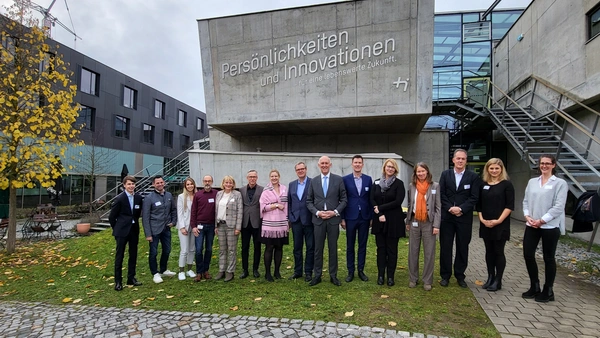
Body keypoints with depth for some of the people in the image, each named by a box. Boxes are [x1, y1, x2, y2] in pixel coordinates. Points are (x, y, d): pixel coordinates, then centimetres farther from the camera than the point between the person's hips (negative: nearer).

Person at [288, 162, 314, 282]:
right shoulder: (291, 184, 10)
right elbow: (289, 202, 12)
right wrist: (289, 218, 6)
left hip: (309, 220, -4)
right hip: (296, 220, 4)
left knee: (310, 247, 6)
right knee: (297, 247, 11)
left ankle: (308, 272, 18)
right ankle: (297, 271, 23)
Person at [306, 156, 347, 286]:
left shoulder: (338, 180, 1)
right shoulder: (313, 181, 6)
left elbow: (344, 199, 2)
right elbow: (309, 201, 6)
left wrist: (335, 212, -11)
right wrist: (317, 212, -9)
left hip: (333, 219, -1)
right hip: (318, 219, 1)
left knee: (333, 248, 7)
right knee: (318, 249, 7)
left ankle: (333, 276, 19)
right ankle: (317, 275, 18)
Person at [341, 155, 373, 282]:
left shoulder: (368, 179, 4)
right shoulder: (345, 179, -2)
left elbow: (371, 199, 6)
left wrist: (372, 217, 3)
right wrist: (342, 218, -4)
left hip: (364, 217, 2)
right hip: (350, 217, -2)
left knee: (362, 245, 9)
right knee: (350, 246, 7)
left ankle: (361, 270, 21)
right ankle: (350, 271, 18)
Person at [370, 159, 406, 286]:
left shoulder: (399, 183, -2)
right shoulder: (376, 182, 7)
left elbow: (398, 202, -12)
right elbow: (372, 200, 1)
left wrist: (380, 208, -12)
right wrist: (380, 214, -12)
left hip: (393, 221, -2)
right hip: (379, 220, 3)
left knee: (392, 249, 5)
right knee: (381, 248, 7)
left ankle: (390, 276, 15)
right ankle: (381, 275, 16)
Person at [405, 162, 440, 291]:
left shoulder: (435, 186, -2)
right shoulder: (411, 186, 5)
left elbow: (438, 206, -4)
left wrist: (436, 225, -9)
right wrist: (407, 222, 9)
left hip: (429, 223, -2)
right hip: (414, 222, 3)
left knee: (429, 253, 3)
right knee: (413, 252, 8)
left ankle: (427, 281, 14)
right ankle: (413, 279, 20)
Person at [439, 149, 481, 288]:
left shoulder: (473, 177, 1)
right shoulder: (445, 174, 5)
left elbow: (474, 197, -5)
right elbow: (442, 194, 0)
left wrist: (461, 208, -15)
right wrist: (450, 208, -12)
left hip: (464, 218, -1)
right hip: (447, 216, 1)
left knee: (462, 248, 8)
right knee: (445, 247, 5)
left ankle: (460, 276, 23)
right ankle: (445, 276, 17)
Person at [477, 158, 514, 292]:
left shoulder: (506, 184, -4)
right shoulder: (483, 185, 8)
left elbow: (510, 205, -8)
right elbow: (479, 204, 10)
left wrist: (499, 220, -15)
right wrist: (481, 218, -3)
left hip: (500, 225, -4)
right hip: (485, 224, 4)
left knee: (498, 252, 2)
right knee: (489, 251, 11)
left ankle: (498, 281, 12)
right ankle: (490, 277, 21)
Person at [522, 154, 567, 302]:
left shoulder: (560, 183, -4)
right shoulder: (532, 182, 11)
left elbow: (559, 207, -11)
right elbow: (526, 201, 11)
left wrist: (542, 220, -15)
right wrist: (527, 216, -5)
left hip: (550, 226, -5)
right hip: (531, 226, 5)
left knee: (548, 258, 7)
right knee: (528, 255, 5)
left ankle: (548, 291, 21)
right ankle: (535, 287, 24)